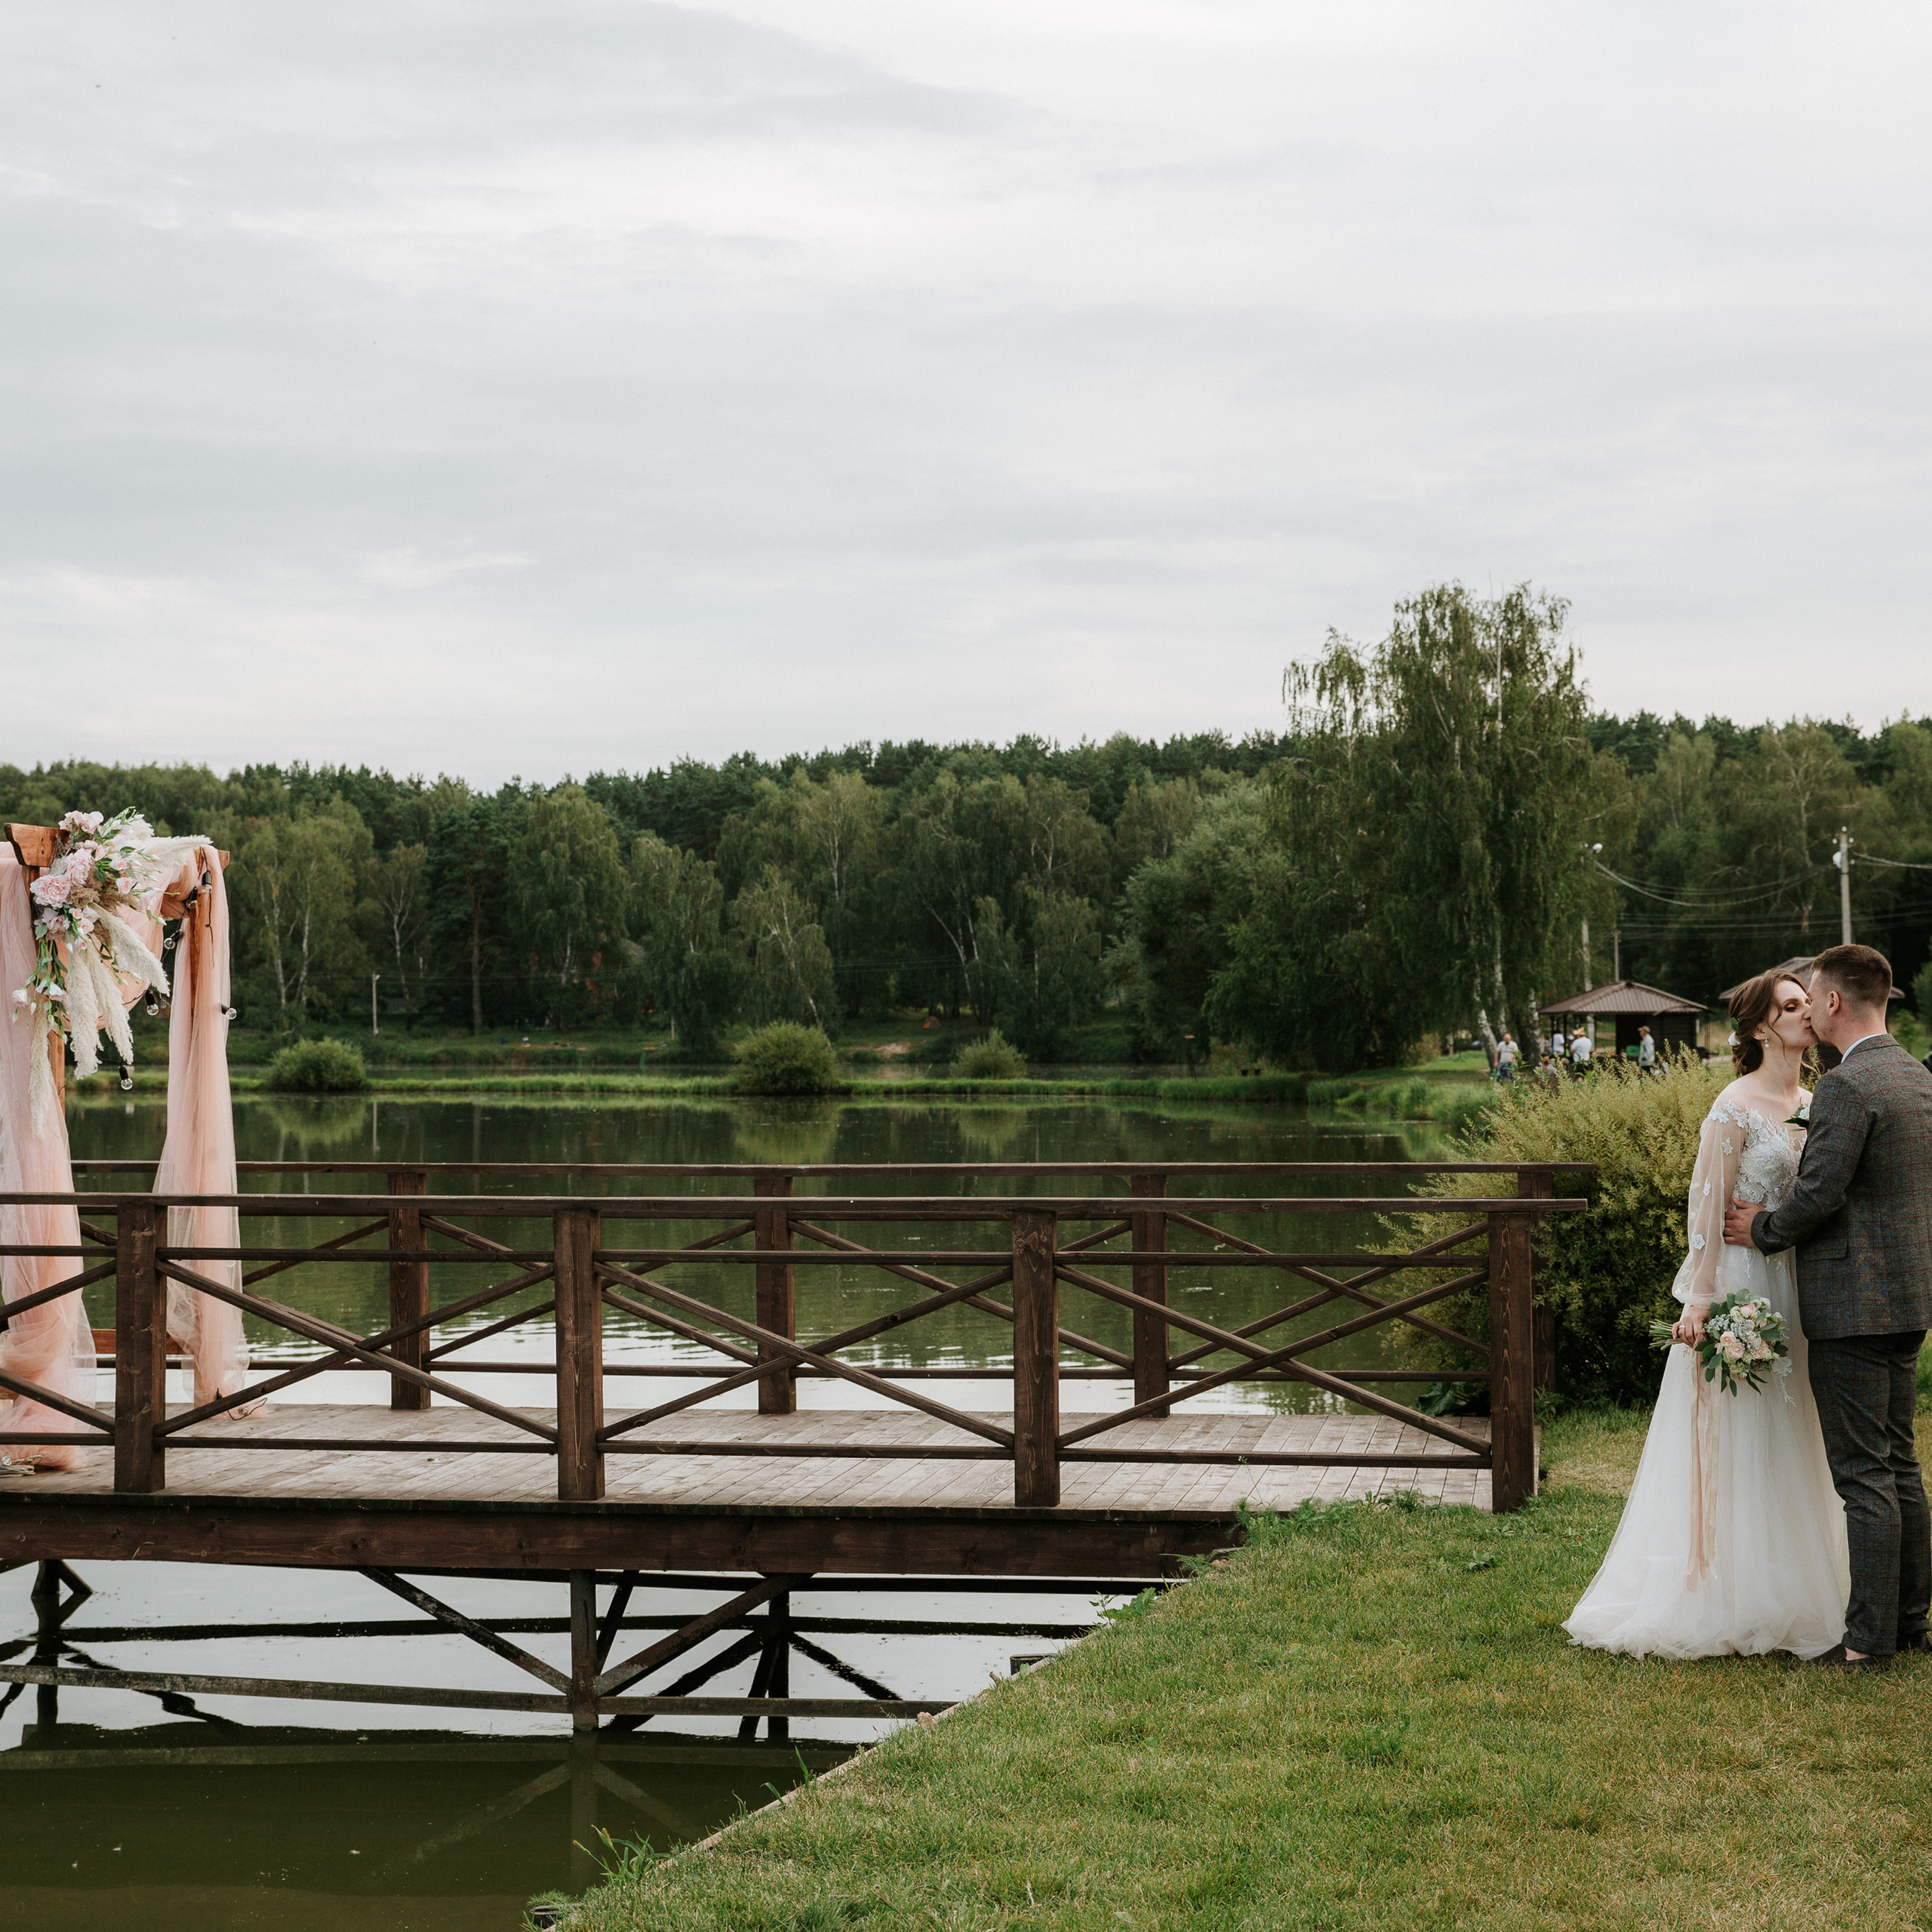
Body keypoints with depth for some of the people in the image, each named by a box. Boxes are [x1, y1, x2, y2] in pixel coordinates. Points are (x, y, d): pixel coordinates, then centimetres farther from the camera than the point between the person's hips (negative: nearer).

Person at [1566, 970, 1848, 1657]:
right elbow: (1709, 1205, -15)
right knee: (1732, 1447, -2)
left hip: (1793, 1289, 8)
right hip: (1742, 1280, -8)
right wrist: (1700, 1298, -20)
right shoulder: (1736, 1106, -12)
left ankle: (1787, 1595, 20)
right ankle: (1715, 1599, 6)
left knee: (1786, 1447, 12)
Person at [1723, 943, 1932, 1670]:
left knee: (1864, 1474, -5)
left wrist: (1764, 1230, -2)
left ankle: (1871, 1638, -1)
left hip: (1854, 1303, -9)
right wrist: (1780, 1221, 18)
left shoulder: (1846, 1086, -18)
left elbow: (1820, 1193, -21)